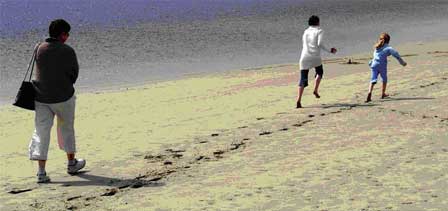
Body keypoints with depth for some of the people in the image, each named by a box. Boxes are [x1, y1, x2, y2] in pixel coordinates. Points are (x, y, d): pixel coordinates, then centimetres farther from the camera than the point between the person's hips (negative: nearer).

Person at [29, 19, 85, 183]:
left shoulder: (39, 49, -4)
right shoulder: (68, 51, -12)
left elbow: (40, 70, 6)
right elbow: (74, 73, -1)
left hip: (41, 98, 2)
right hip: (63, 97, -2)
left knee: (41, 132, 4)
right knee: (67, 128, 19)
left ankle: (41, 171, -4)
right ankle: (71, 163, 32)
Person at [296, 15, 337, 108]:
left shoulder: (305, 32, 17)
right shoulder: (319, 31, 2)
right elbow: (320, 44, -12)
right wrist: (330, 51, -1)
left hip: (304, 57, 3)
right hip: (315, 57, -3)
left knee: (303, 80, 2)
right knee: (319, 72, 29)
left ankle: (298, 101, -12)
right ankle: (315, 90, 12)